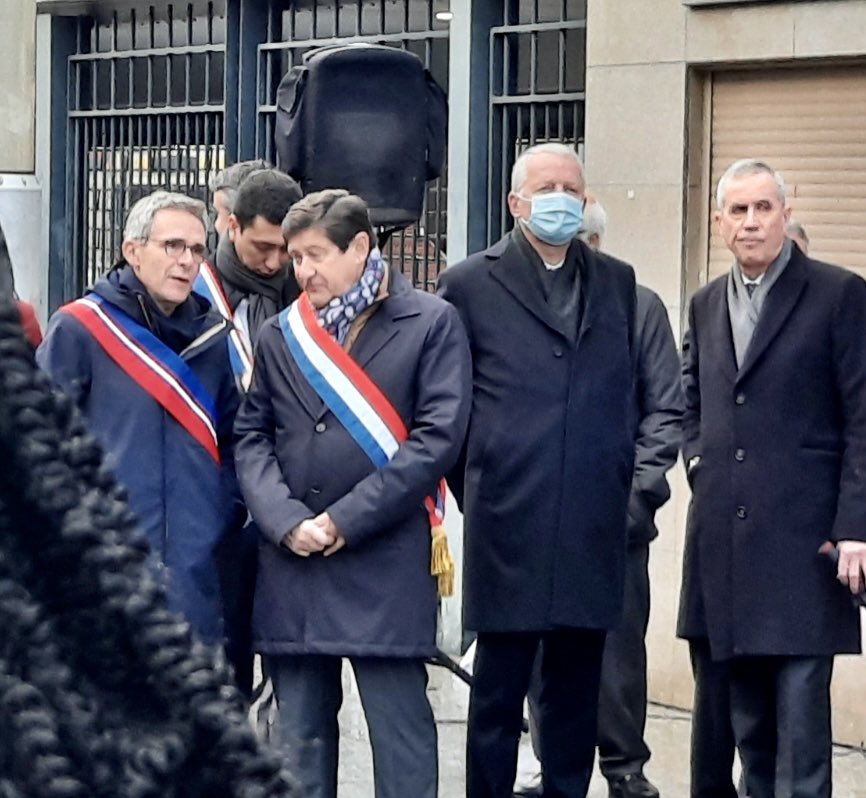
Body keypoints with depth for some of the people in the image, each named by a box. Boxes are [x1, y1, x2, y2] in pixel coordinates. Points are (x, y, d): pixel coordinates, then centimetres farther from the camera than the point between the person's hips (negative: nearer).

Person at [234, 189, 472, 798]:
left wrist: (346, 520, -11)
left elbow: (439, 437, -7)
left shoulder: (432, 324, 0)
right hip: (291, 564, 4)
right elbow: (252, 436, 10)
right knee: (300, 735, 9)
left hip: (386, 567, -4)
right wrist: (286, 521, -8)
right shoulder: (280, 335, 13)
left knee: (401, 735, -3)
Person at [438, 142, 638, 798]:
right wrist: (477, 493, 5)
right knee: (499, 694, 1)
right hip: (510, 525, -3)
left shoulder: (617, 283, 13)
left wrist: (619, 484, 14)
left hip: (592, 531, 4)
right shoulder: (470, 284, 1)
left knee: (576, 692, 9)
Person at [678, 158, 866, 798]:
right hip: (724, 536, 6)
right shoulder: (707, 305, 15)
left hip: (802, 538, -6)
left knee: (801, 704, -7)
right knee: (748, 712, 11)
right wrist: (698, 459, 10)